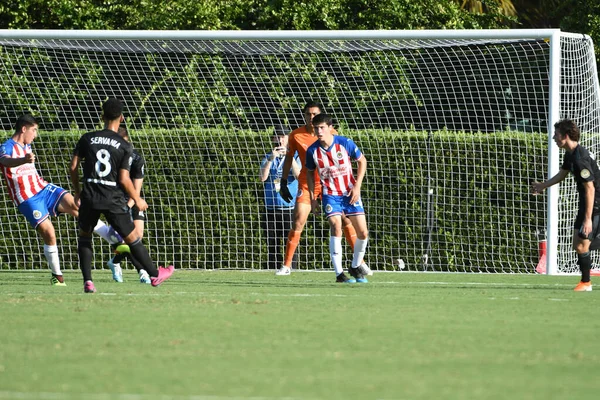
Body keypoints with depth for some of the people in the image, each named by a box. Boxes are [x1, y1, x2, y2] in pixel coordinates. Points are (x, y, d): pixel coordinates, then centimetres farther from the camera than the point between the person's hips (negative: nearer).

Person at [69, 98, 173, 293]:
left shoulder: (87, 139, 1)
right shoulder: (125, 146, -6)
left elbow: (73, 168, 2)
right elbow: (124, 179, -9)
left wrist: (78, 192, 18)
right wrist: (137, 199, 6)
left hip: (90, 196, 2)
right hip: (113, 199, -2)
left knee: (84, 236, 20)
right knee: (132, 238, 11)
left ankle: (87, 281, 8)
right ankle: (154, 275, 23)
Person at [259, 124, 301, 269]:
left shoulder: (295, 156, 6)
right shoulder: (268, 157, 12)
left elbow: (299, 175, -11)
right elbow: (262, 177, -4)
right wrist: (271, 159, -15)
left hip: (290, 207, -2)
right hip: (271, 208, 2)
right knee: (272, 245, 3)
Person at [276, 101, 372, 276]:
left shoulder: (331, 134, -5)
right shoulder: (296, 135, -4)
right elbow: (288, 158, 8)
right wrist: (283, 183, 6)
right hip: (307, 183, 0)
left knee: (345, 219, -4)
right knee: (298, 222, -8)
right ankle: (286, 265, 1)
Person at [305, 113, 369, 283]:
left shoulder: (345, 143, -13)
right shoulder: (312, 151, -10)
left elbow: (362, 161, 1)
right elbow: (310, 173, 7)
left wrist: (357, 186, -6)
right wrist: (312, 198, 3)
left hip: (350, 193, 1)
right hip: (330, 195, -1)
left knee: (363, 233, -2)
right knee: (336, 228, -22)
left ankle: (355, 267, 22)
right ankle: (339, 273, -18)